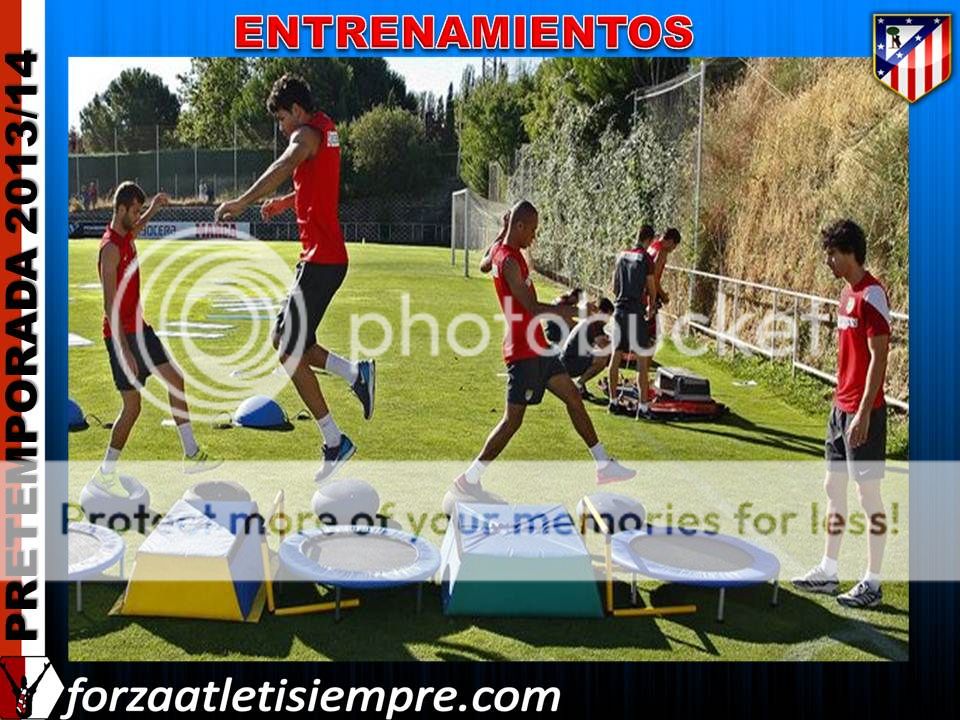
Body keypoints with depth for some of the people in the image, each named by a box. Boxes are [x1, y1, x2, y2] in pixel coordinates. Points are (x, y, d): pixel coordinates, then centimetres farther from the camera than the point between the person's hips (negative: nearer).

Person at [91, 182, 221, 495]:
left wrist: (153, 209, 30)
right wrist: (125, 351, -27)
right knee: (132, 406, -6)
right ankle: (105, 472, 10)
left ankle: (191, 453, 13)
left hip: (138, 327, 10)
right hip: (121, 334, -10)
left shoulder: (126, 237, 7)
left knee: (176, 379, 7)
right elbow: (110, 304, -24)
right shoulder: (110, 248, -21)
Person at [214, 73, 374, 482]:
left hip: (320, 259, -10)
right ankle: (355, 372, 9)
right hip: (329, 257, 10)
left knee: (291, 353, -4)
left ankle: (335, 442, 2)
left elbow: (285, 165, -35)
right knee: (284, 339, 17)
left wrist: (242, 202, -45)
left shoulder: (308, 133, -12)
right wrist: (285, 202, 28)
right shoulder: (326, 131, 18)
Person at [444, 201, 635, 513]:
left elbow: (485, 264, 36)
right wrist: (573, 310, -19)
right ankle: (468, 481, 2)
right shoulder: (509, 261, -20)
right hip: (524, 350, -10)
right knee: (513, 419, -6)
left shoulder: (501, 252, 10)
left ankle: (604, 465, 21)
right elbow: (532, 307, -25)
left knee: (574, 399, 13)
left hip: (537, 348, 10)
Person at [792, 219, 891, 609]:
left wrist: (863, 412, -22)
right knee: (834, 486, 15)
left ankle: (872, 584, 9)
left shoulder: (871, 294, -16)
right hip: (841, 406, 10)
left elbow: (879, 357, -20)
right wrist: (840, 401, 19)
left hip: (862, 411, -10)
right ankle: (827, 572, 25)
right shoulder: (847, 292, 12)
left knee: (868, 492, -1)